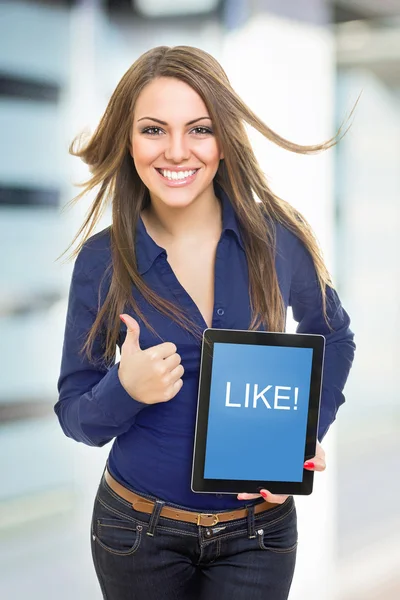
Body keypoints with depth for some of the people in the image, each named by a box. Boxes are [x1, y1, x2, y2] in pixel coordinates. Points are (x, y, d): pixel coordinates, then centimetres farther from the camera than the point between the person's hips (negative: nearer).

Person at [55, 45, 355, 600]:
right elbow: (75, 416, -4)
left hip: (258, 533, 0)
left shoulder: (278, 237, -9)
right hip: (138, 530, 1)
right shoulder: (103, 259, -9)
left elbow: (333, 336, 10)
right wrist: (125, 390, -24)